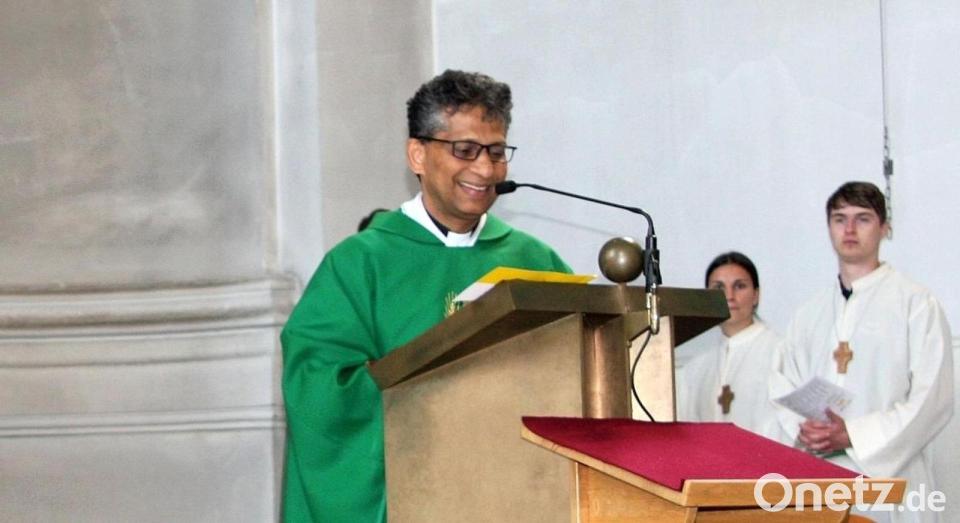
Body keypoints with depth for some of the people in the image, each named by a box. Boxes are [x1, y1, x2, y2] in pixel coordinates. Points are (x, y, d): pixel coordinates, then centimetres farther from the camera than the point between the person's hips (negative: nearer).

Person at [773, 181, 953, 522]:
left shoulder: (916, 303, -1)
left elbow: (932, 400, -9)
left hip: (888, 476, -4)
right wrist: (802, 431, -8)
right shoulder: (810, 314, 15)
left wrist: (852, 435, -16)